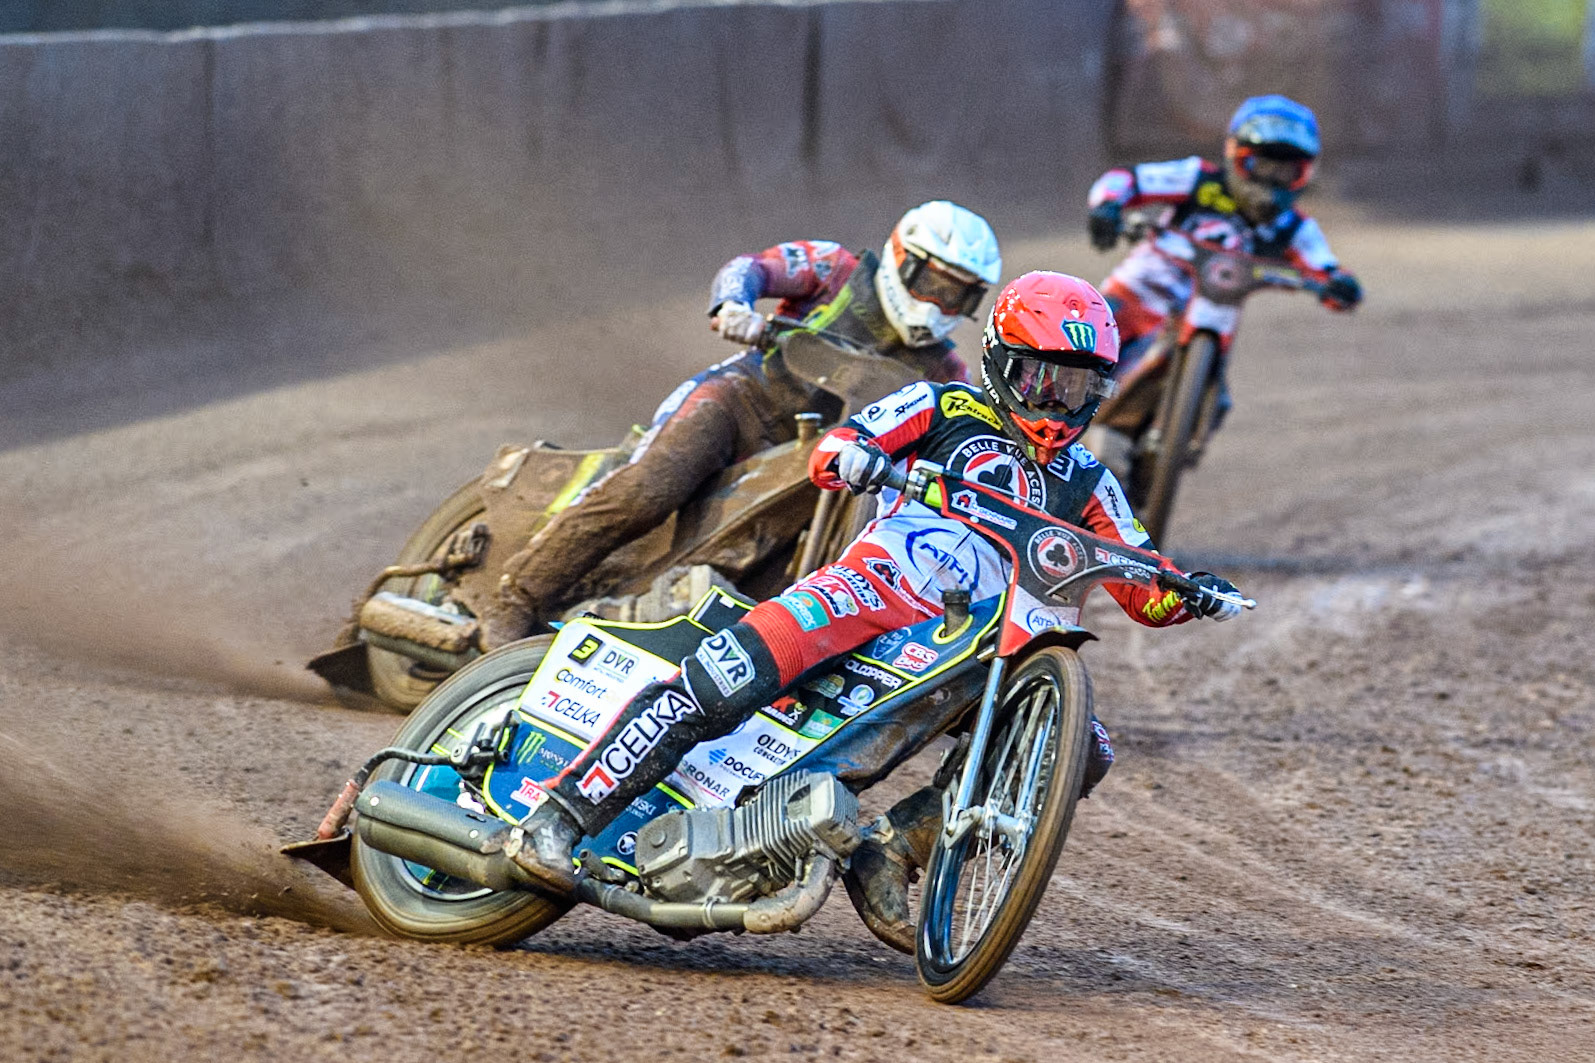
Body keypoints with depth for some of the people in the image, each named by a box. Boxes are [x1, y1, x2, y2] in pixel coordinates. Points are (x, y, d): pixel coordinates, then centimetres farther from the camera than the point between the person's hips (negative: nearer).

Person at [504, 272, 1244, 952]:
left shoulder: (1086, 486, 20)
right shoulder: (946, 409, 11)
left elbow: (1144, 593, 16)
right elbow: (829, 453, 0)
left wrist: (1190, 594, -6)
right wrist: (851, 456, -24)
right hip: (877, 583, -5)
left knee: (1083, 752, -14)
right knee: (724, 682, -29)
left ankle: (892, 848, -14)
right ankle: (557, 819, -27)